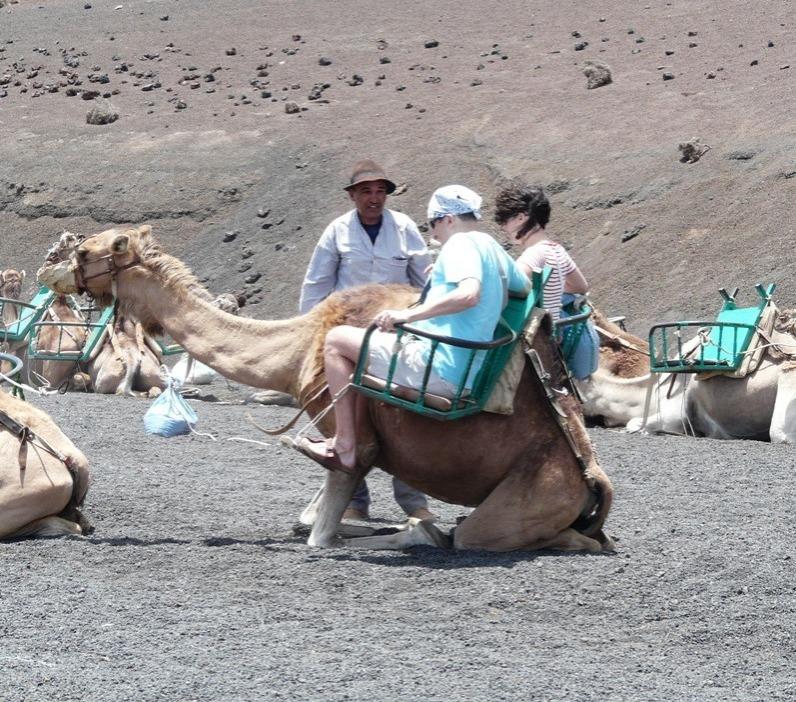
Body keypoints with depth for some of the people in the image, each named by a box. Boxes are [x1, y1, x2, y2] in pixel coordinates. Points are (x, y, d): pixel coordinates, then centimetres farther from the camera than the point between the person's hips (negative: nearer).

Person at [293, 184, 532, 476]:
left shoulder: (461, 244, -9)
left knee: (336, 339, 0)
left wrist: (409, 314, -25)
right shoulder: (493, 248, 17)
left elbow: (469, 294, -27)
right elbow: (525, 287, 34)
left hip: (438, 369, -10)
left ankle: (345, 449, -1)